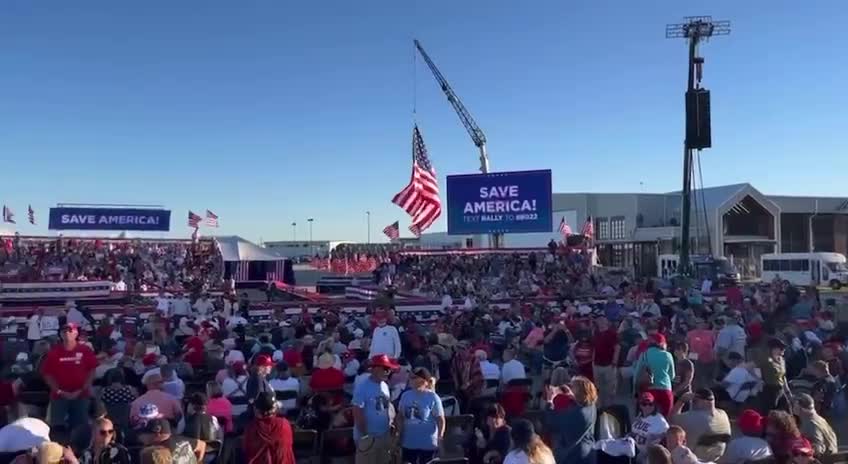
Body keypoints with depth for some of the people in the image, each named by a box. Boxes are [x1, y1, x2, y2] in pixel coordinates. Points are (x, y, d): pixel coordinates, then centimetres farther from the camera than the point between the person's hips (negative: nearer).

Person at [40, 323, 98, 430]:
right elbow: (47, 374, 2)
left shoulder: (85, 350, -1)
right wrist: (59, 391, -7)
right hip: (59, 396, 0)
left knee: (79, 427, 5)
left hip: (81, 396, 0)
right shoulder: (53, 352, 0)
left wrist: (81, 390, -8)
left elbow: (91, 371, 0)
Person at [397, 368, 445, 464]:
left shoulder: (433, 398, -12)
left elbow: (440, 420, -10)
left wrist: (440, 438, -20)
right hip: (409, 442, 4)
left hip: (428, 444, -4)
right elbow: (400, 416, 9)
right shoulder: (406, 395, 0)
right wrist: (399, 435, 4)